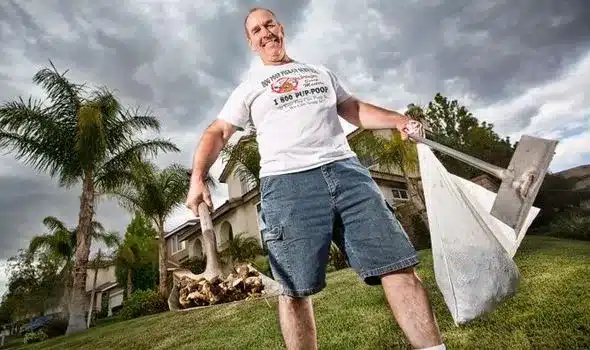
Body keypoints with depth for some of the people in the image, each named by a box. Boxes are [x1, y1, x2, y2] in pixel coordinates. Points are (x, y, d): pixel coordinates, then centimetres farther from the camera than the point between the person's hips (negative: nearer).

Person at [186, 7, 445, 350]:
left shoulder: (320, 72, 28)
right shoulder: (249, 87, 19)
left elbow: (355, 110, 27)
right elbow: (217, 133, 12)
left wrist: (398, 120, 10)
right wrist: (198, 178, -6)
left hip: (346, 170, 3)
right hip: (287, 183, -2)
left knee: (396, 262, -4)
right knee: (295, 289, -3)